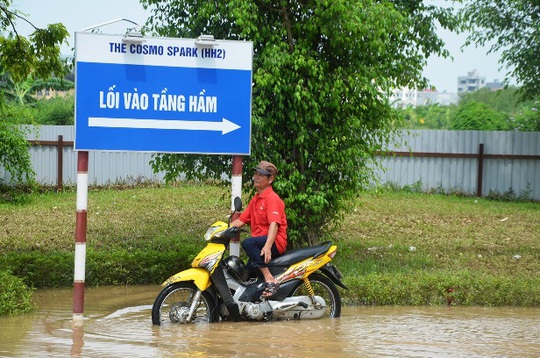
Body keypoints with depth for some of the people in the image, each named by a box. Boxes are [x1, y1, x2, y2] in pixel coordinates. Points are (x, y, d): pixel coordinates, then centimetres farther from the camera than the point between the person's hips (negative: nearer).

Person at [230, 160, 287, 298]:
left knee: (248, 243, -35)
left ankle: (270, 280, -38)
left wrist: (268, 246, -39)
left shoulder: (272, 198, -10)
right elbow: (241, 220, 18)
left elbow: (274, 224, -24)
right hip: (260, 243, 10)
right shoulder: (255, 199, 20)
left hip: (275, 243, -10)